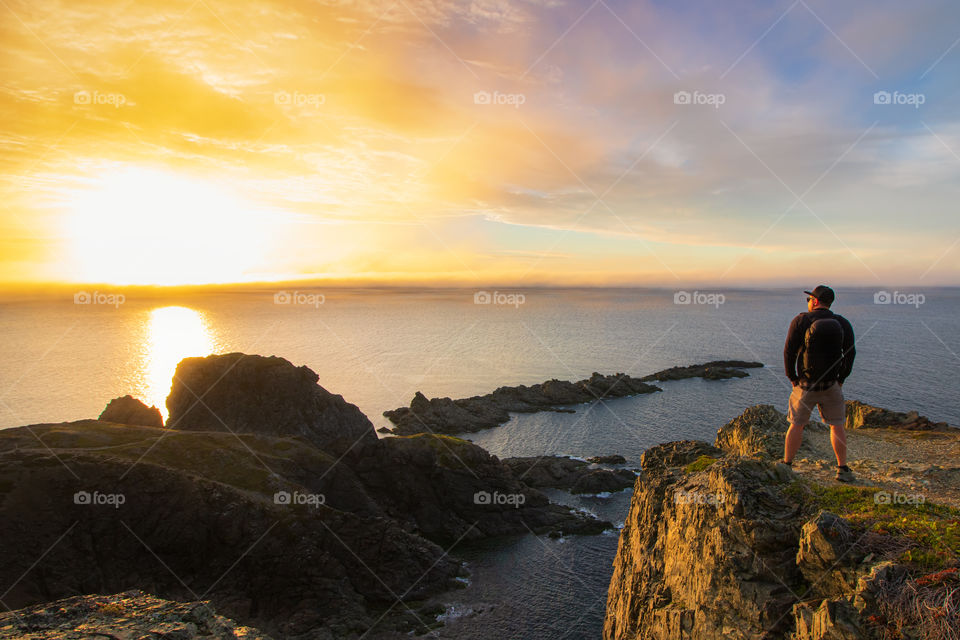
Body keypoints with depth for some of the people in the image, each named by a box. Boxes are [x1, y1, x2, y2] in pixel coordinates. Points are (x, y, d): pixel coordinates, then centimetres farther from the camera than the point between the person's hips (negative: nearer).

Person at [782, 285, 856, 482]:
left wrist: (792, 378, 0)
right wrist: (841, 379, 11)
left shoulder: (801, 321, -9)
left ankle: (786, 466, 14)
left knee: (796, 425, 8)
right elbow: (850, 353, 2)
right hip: (831, 384, 2)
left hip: (805, 384, -2)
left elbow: (789, 351, -11)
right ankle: (842, 469, 12)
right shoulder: (842, 323, 0)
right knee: (836, 425, 12)